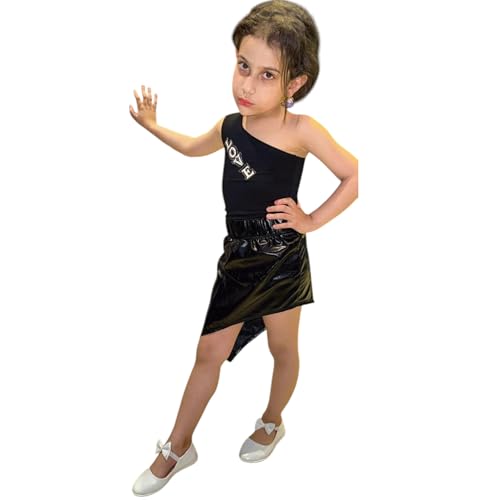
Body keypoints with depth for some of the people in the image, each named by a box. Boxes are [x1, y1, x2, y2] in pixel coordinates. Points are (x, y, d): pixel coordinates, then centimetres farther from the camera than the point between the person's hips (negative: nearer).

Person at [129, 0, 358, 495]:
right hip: (237, 259, 5)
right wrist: (151, 125, 19)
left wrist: (312, 220, -13)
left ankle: (272, 423, 46)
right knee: (209, 352, 13)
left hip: (281, 263, -4)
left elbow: (354, 176, -13)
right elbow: (194, 147, 21)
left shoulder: (301, 130, -17)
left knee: (283, 347, 18)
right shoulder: (230, 125, -1)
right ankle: (178, 448, 29)